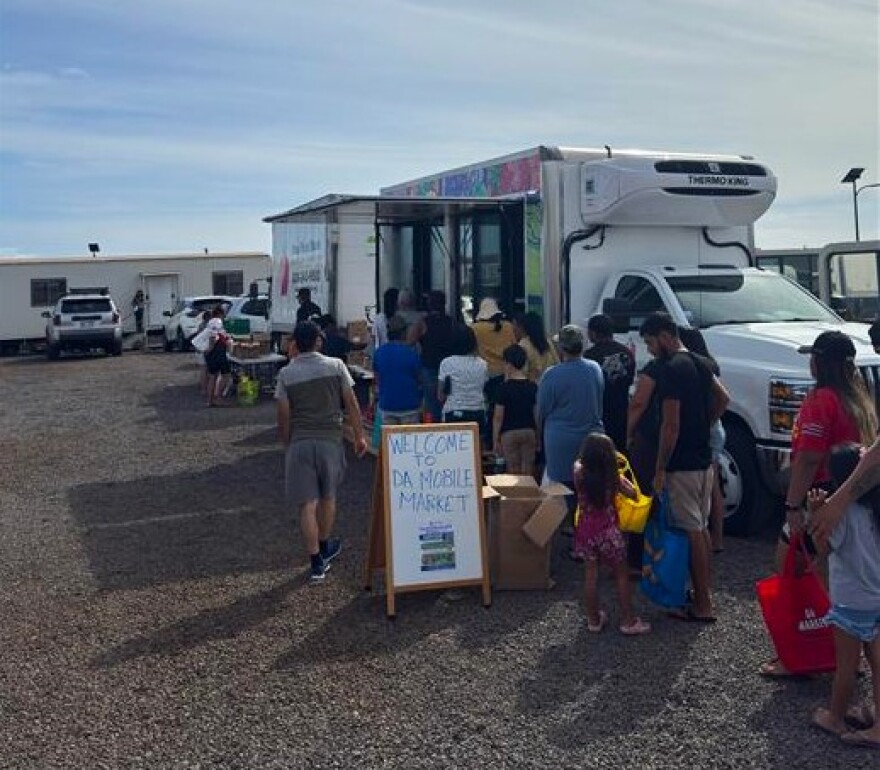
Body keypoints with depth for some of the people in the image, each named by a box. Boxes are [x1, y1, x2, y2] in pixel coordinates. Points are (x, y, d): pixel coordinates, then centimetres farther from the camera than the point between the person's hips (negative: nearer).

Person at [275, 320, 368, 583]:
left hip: (299, 443, -1)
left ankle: (317, 563, 2)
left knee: (307, 504, 2)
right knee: (328, 497, 21)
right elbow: (351, 404, -1)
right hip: (330, 441, 1)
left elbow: (283, 416, -1)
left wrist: (286, 444, 13)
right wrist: (359, 436, 8)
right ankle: (325, 547, 38)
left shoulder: (286, 374, -3)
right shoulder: (335, 366, -2)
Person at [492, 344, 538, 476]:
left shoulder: (504, 387, -9)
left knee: (513, 473, 2)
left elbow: (498, 417, -9)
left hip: (509, 434, -3)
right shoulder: (533, 387, 2)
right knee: (528, 474, 6)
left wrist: (495, 440, -1)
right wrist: (538, 437, 15)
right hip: (529, 432, 3)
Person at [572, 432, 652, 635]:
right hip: (608, 530, -3)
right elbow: (632, 493, 3)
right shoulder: (613, 478, -13)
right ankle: (628, 620, 15)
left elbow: (578, 462, 16)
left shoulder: (579, 474, -8)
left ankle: (594, 619, 19)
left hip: (586, 529, 3)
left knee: (591, 573, 12)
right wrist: (623, 480, 18)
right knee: (621, 574, 10)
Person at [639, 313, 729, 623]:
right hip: (703, 459, 9)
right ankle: (703, 591, 25)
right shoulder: (697, 362, 11)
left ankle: (702, 605, 1)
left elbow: (671, 425, -20)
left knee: (691, 531, -4)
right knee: (701, 527, 16)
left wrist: (660, 469, -15)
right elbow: (723, 398, 21)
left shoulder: (671, 369, -18)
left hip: (683, 465, -9)